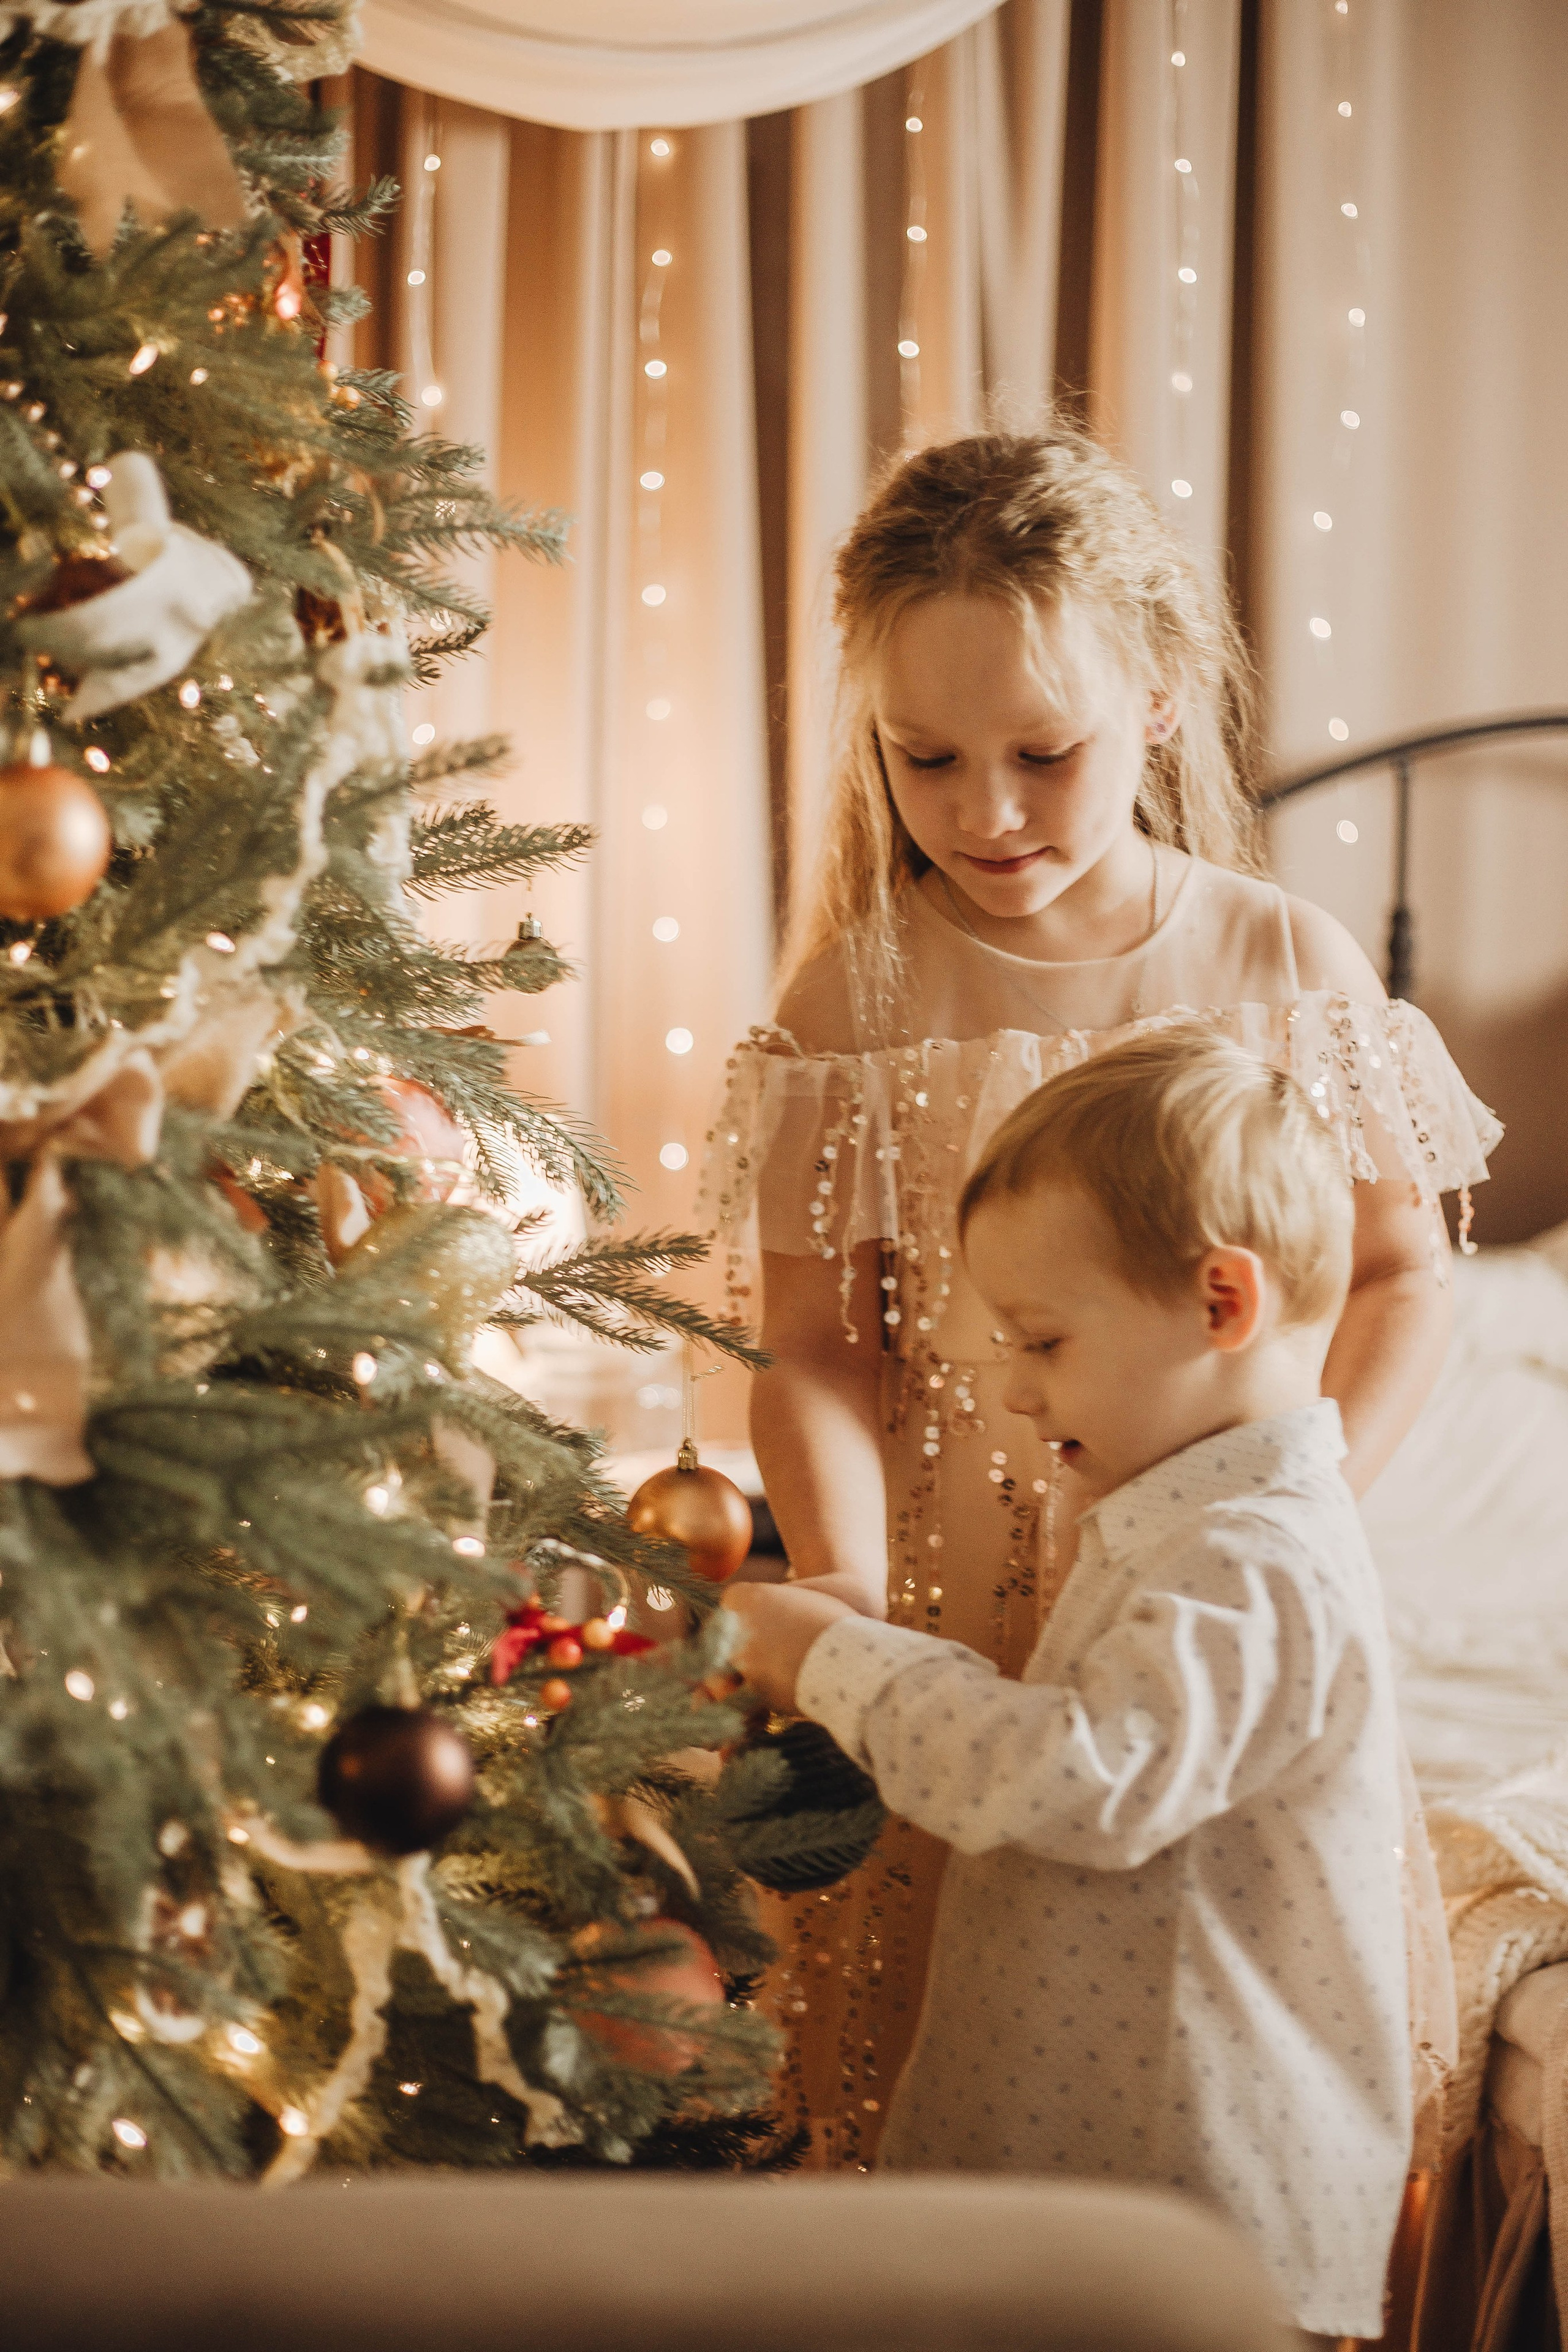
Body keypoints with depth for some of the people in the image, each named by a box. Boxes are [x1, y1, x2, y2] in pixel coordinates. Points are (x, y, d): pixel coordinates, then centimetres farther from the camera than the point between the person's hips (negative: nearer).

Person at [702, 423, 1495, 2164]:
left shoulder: (1285, 962, -3)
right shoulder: (857, 994, -5)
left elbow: (1399, 1274, 3)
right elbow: (816, 1346, -6)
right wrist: (847, 1590, -21)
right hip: (952, 1612, 0)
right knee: (916, 2053, 8)